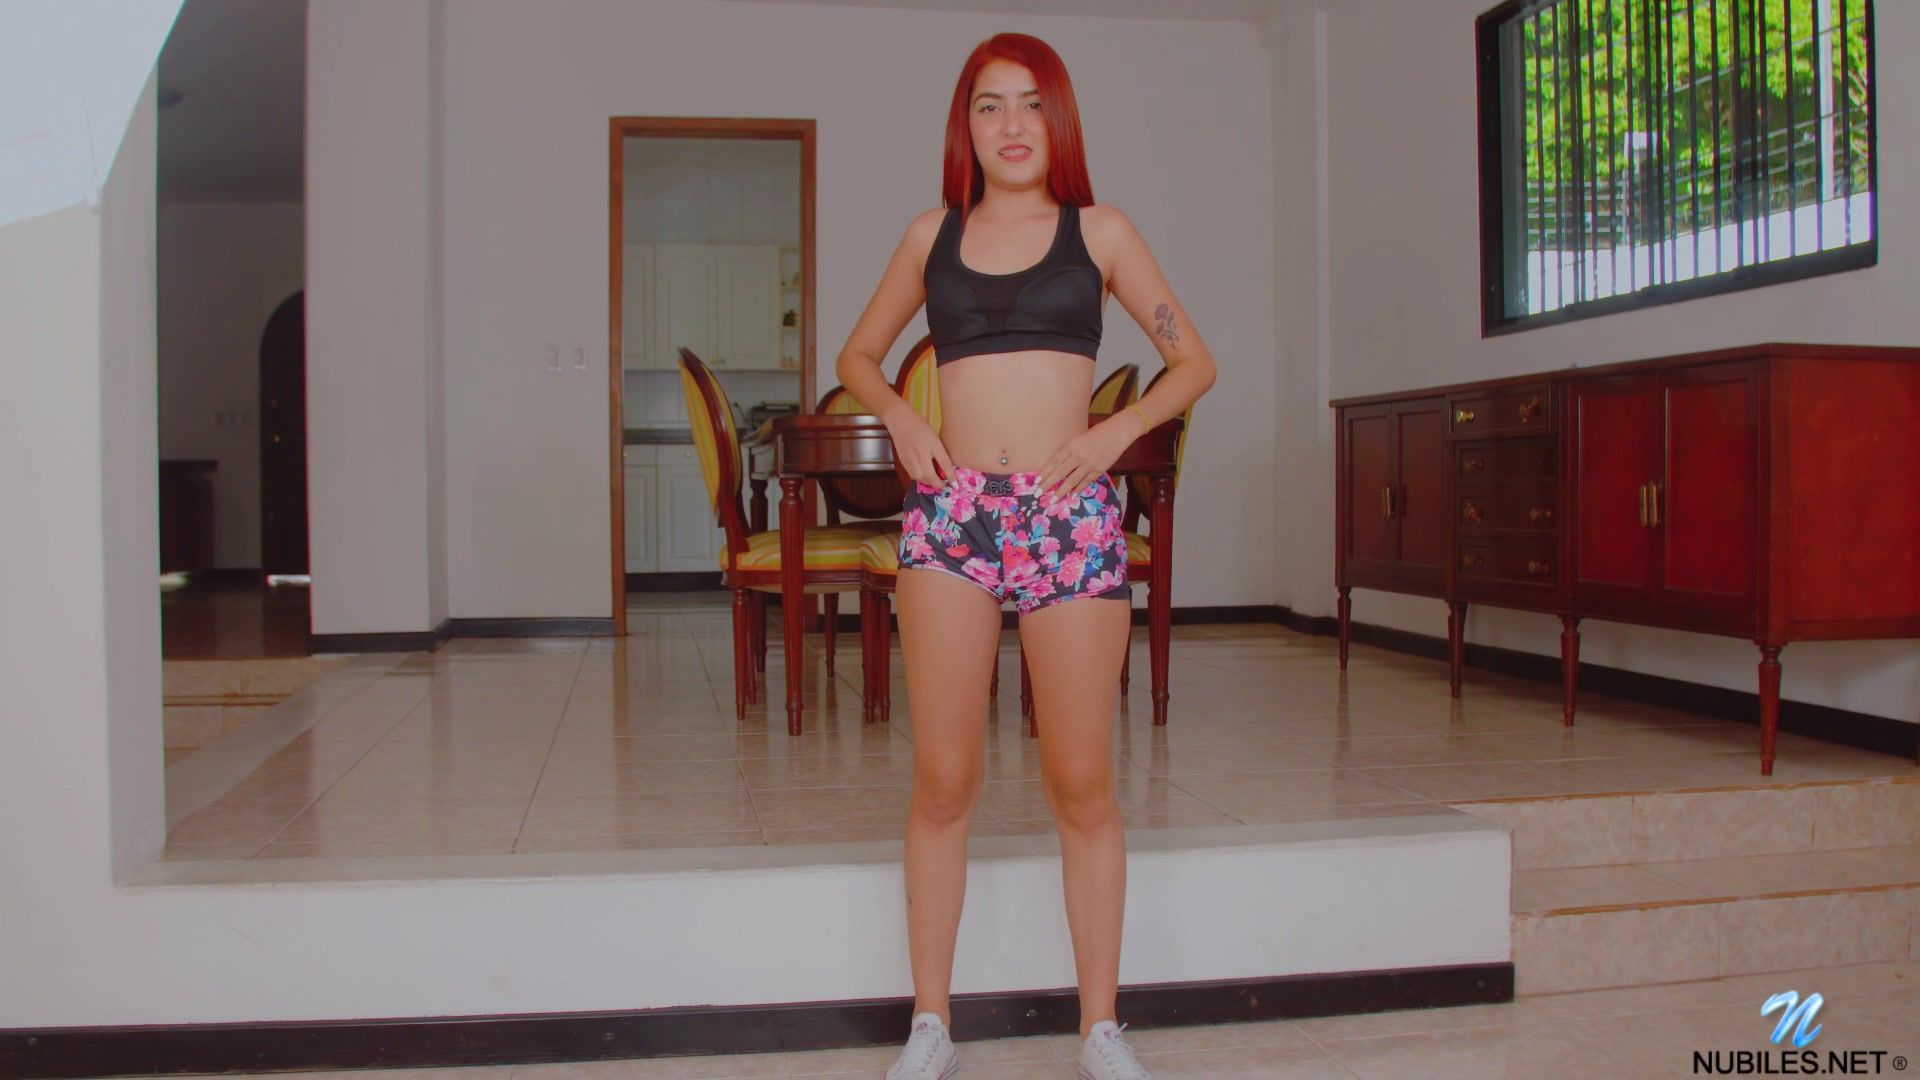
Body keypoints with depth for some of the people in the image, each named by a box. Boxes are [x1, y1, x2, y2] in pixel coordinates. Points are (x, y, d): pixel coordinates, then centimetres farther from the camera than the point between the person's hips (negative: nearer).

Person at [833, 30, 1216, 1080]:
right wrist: (902, 418, 3)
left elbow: (1193, 360, 13)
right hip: (949, 512, 1)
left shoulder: (1099, 231, 9)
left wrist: (1118, 428, -4)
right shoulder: (932, 234, 13)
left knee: (1081, 785, 2)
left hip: (1070, 517, -1)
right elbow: (857, 355, 23)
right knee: (942, 783, 2)